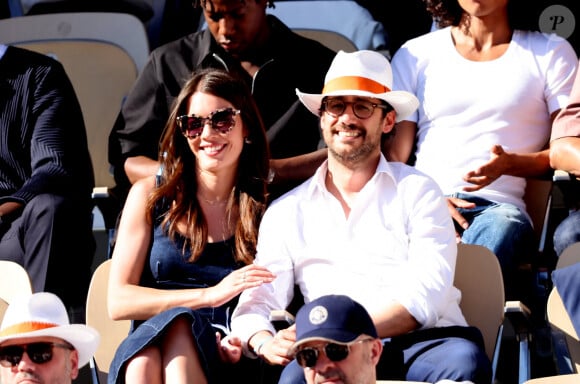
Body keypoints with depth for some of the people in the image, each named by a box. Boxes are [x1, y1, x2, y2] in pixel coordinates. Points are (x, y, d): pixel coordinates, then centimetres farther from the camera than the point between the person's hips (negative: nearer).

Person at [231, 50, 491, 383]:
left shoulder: (416, 192, 12)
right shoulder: (288, 211, 20)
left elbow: (424, 298, -2)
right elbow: (257, 302, 12)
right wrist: (264, 342, -14)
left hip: (425, 343, 0)